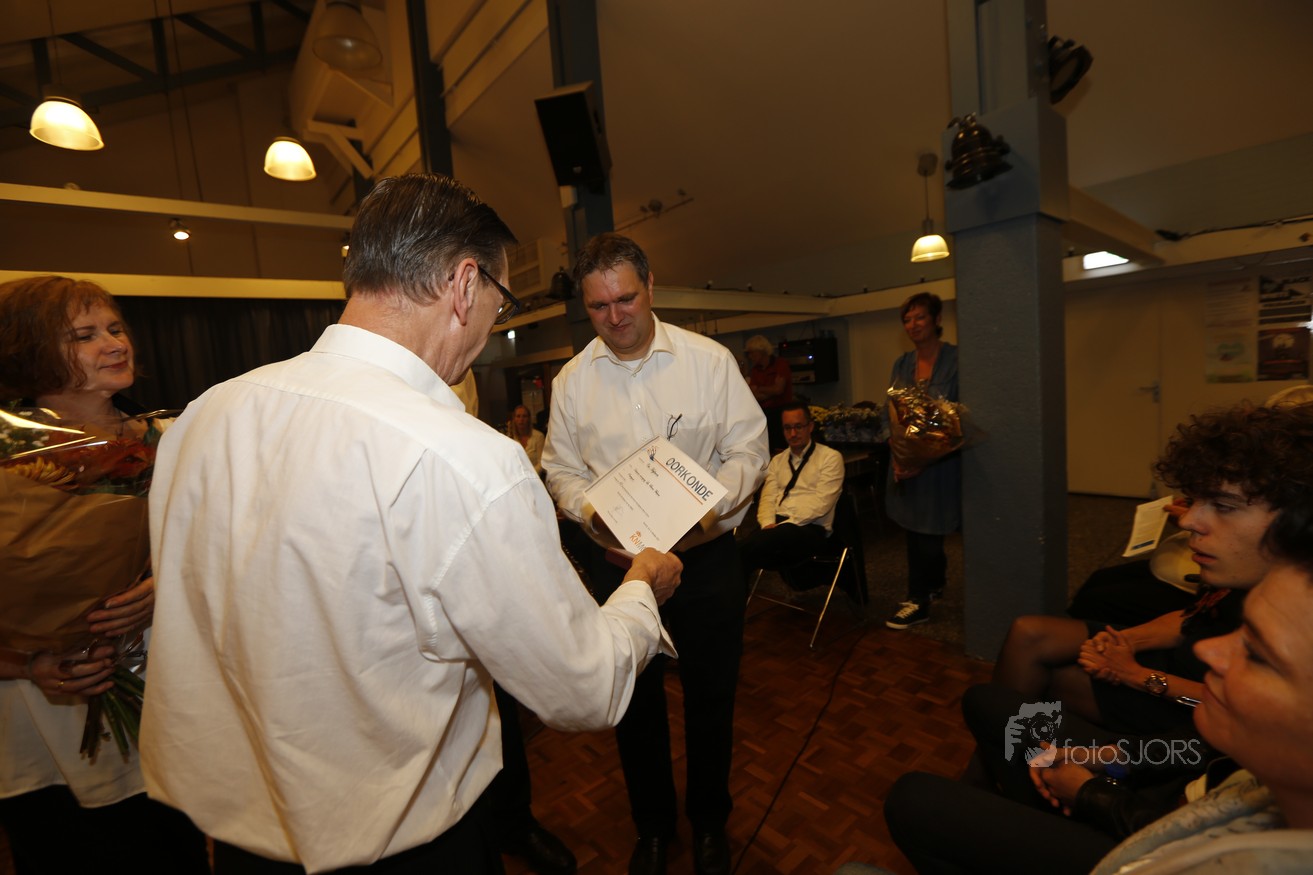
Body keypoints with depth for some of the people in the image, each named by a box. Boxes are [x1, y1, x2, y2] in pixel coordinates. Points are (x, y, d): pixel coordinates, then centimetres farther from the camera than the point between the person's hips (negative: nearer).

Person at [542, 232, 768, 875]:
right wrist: (592, 509, -15)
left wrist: (711, 505, -20)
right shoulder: (572, 380, 1)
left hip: (706, 556, -1)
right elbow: (562, 471, 6)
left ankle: (709, 822, 45)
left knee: (711, 697, 15)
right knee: (634, 702, 17)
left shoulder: (709, 359, -4)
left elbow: (748, 449, -3)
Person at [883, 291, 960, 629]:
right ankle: (936, 580, 40)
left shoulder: (955, 360, -10)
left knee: (925, 531, 2)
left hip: (940, 461, -5)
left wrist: (925, 458, -19)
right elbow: (890, 413, 7)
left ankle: (919, 601, 18)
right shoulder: (901, 363, 7)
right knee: (917, 529, 15)